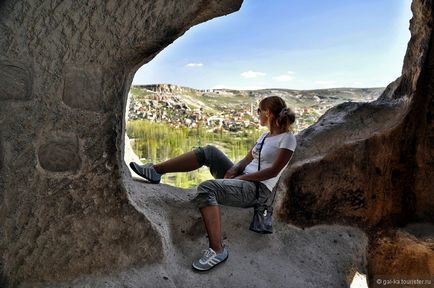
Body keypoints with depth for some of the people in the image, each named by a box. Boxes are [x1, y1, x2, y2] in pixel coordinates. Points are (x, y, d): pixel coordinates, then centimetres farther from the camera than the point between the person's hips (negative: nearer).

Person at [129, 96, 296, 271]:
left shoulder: (287, 139, -6)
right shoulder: (265, 136, 18)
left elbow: (273, 171, -13)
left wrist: (241, 177, -14)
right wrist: (234, 169, -6)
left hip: (258, 189, -8)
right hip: (243, 179, 8)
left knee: (206, 189, -31)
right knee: (208, 151, -5)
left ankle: (217, 250, -28)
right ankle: (156, 170, -5)